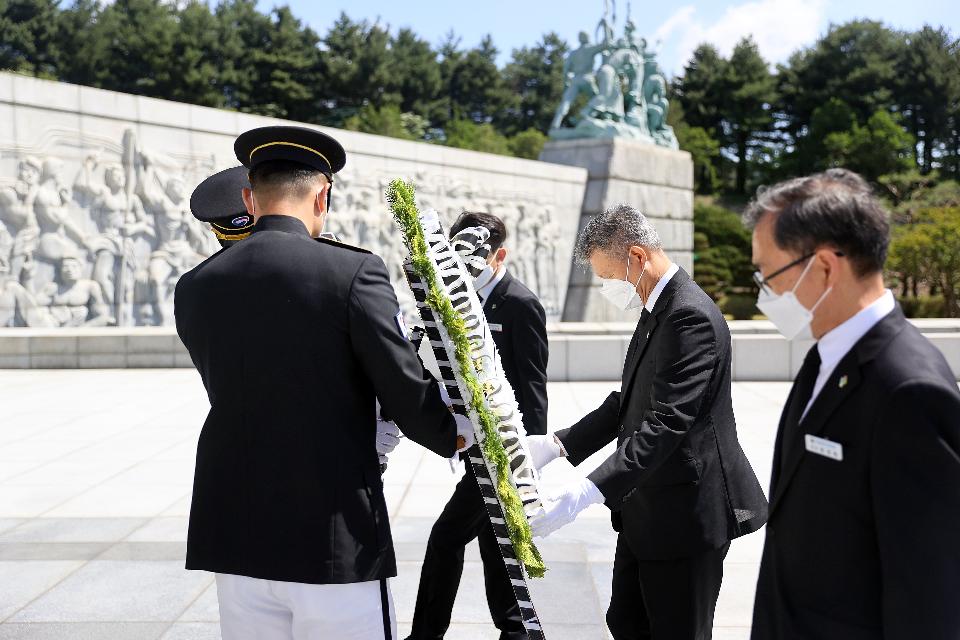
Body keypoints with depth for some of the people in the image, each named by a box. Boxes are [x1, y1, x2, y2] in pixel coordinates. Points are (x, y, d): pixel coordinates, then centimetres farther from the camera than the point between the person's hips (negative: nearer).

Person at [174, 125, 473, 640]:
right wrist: (456, 434, 12)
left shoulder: (194, 288, 3)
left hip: (236, 537, 5)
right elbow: (409, 397, -9)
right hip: (336, 539, -5)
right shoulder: (353, 271, -11)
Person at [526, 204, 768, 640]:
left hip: (686, 515, -10)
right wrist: (556, 444, 3)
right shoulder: (657, 312, 11)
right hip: (645, 512, 10)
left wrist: (586, 493, -38)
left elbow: (665, 424, -30)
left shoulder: (691, 317, -21)